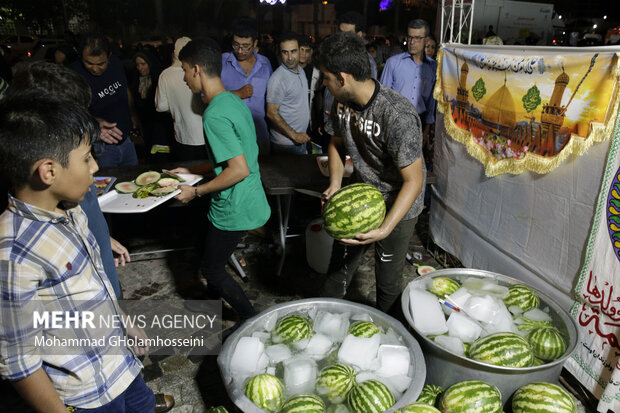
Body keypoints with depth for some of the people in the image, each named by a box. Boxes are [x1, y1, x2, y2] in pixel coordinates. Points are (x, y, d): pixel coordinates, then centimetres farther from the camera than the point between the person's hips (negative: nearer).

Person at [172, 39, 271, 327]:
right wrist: (192, 172, 16)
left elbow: (239, 170, -29)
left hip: (234, 208, -9)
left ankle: (252, 320, 23)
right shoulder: (234, 101, 7)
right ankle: (214, 294, 53)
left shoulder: (215, 115, -24)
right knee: (210, 251, 28)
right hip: (249, 199, 9)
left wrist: (196, 192, -17)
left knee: (211, 268, 10)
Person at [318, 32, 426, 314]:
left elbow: (413, 181, -26)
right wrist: (335, 183, -7)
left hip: (397, 207, -6)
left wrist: (385, 229, -35)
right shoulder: (342, 102, -8)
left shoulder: (398, 116, -31)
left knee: (388, 283, 9)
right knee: (338, 272, 14)